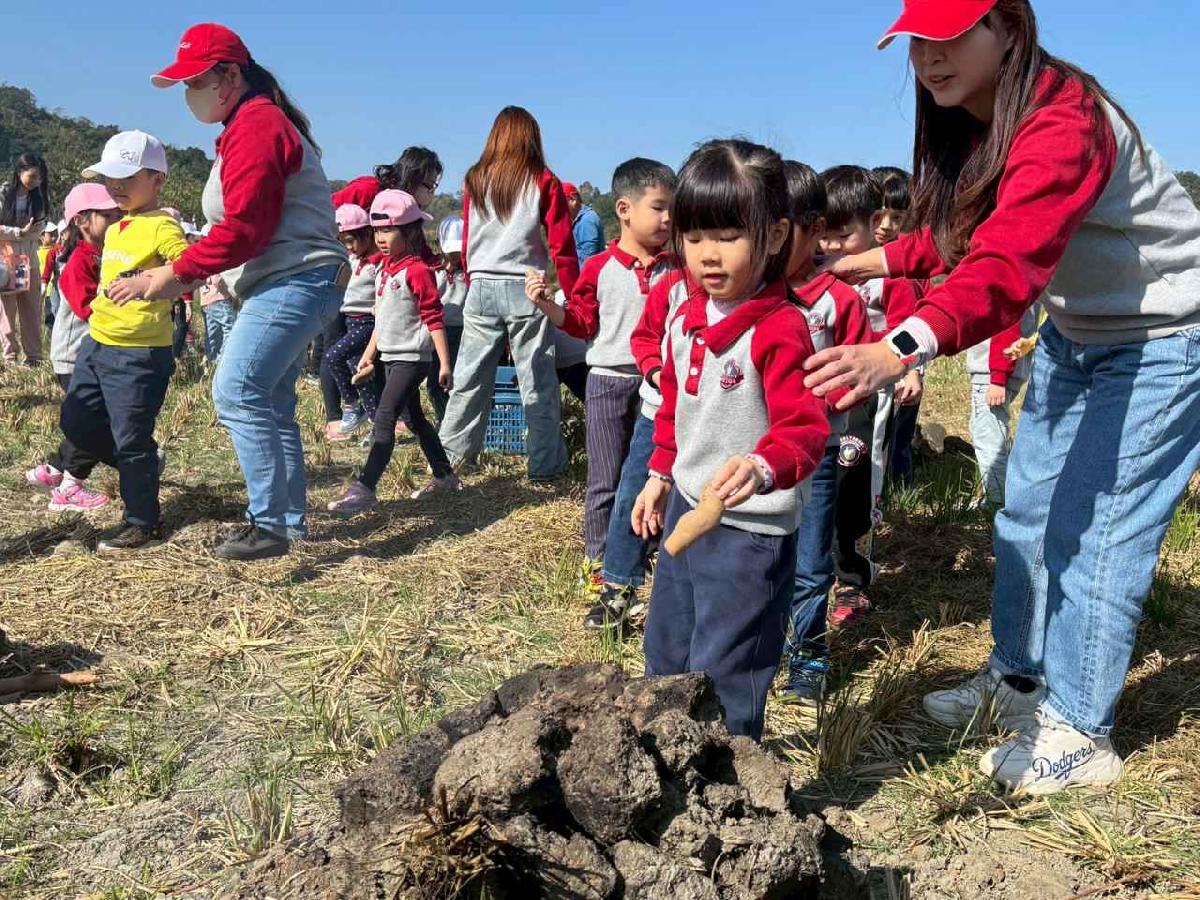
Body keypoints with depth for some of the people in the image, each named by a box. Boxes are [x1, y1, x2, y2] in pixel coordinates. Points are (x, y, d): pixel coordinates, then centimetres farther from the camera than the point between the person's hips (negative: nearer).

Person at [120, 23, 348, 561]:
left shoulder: (255, 125, -10)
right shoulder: (256, 123, 22)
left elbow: (244, 229, -19)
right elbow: (242, 224, 20)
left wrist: (176, 273, -13)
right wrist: (186, 275, 11)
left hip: (293, 281, -11)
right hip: (291, 284, 11)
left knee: (237, 392, -17)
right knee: (270, 404, 12)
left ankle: (268, 524, -15)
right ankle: (291, 521, 18)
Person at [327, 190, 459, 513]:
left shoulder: (417, 271, -15)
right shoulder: (384, 268, 11)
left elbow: (434, 319, -16)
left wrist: (444, 363, -19)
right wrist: (370, 352, 22)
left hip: (412, 359, -9)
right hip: (391, 356, 9)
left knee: (384, 420, -16)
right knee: (414, 418, 16)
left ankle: (364, 490, -18)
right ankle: (444, 477, 29)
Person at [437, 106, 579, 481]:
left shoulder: (475, 181, 8)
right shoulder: (543, 182, 0)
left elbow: (467, 242, 11)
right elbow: (562, 246, -3)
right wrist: (574, 298, 2)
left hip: (481, 288, 3)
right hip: (525, 290, -3)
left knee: (470, 377, 11)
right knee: (537, 380, 3)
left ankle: (450, 454, 20)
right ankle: (545, 465, 8)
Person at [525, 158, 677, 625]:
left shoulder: (676, 268, 2)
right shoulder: (599, 268, -4)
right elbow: (581, 324, 2)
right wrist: (546, 304, -13)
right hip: (609, 381, -2)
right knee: (605, 482, 3)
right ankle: (602, 579, 13)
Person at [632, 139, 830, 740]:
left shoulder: (779, 329, -21)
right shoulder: (686, 321, 6)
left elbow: (804, 427, -28)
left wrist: (763, 467, -46)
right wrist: (661, 474, 21)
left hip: (750, 526, -9)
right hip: (685, 507, 9)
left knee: (722, 672, 0)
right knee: (665, 652, 24)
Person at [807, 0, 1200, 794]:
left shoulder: (1062, 124, -33)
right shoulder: (972, 119, -5)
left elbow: (1008, 266, -48)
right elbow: (967, 229, 8)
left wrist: (903, 349, -62)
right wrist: (889, 259, -6)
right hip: (1074, 332, 9)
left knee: (1098, 527, -8)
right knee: (1029, 509, 13)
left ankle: (1081, 733, 7)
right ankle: (1020, 680, 29)